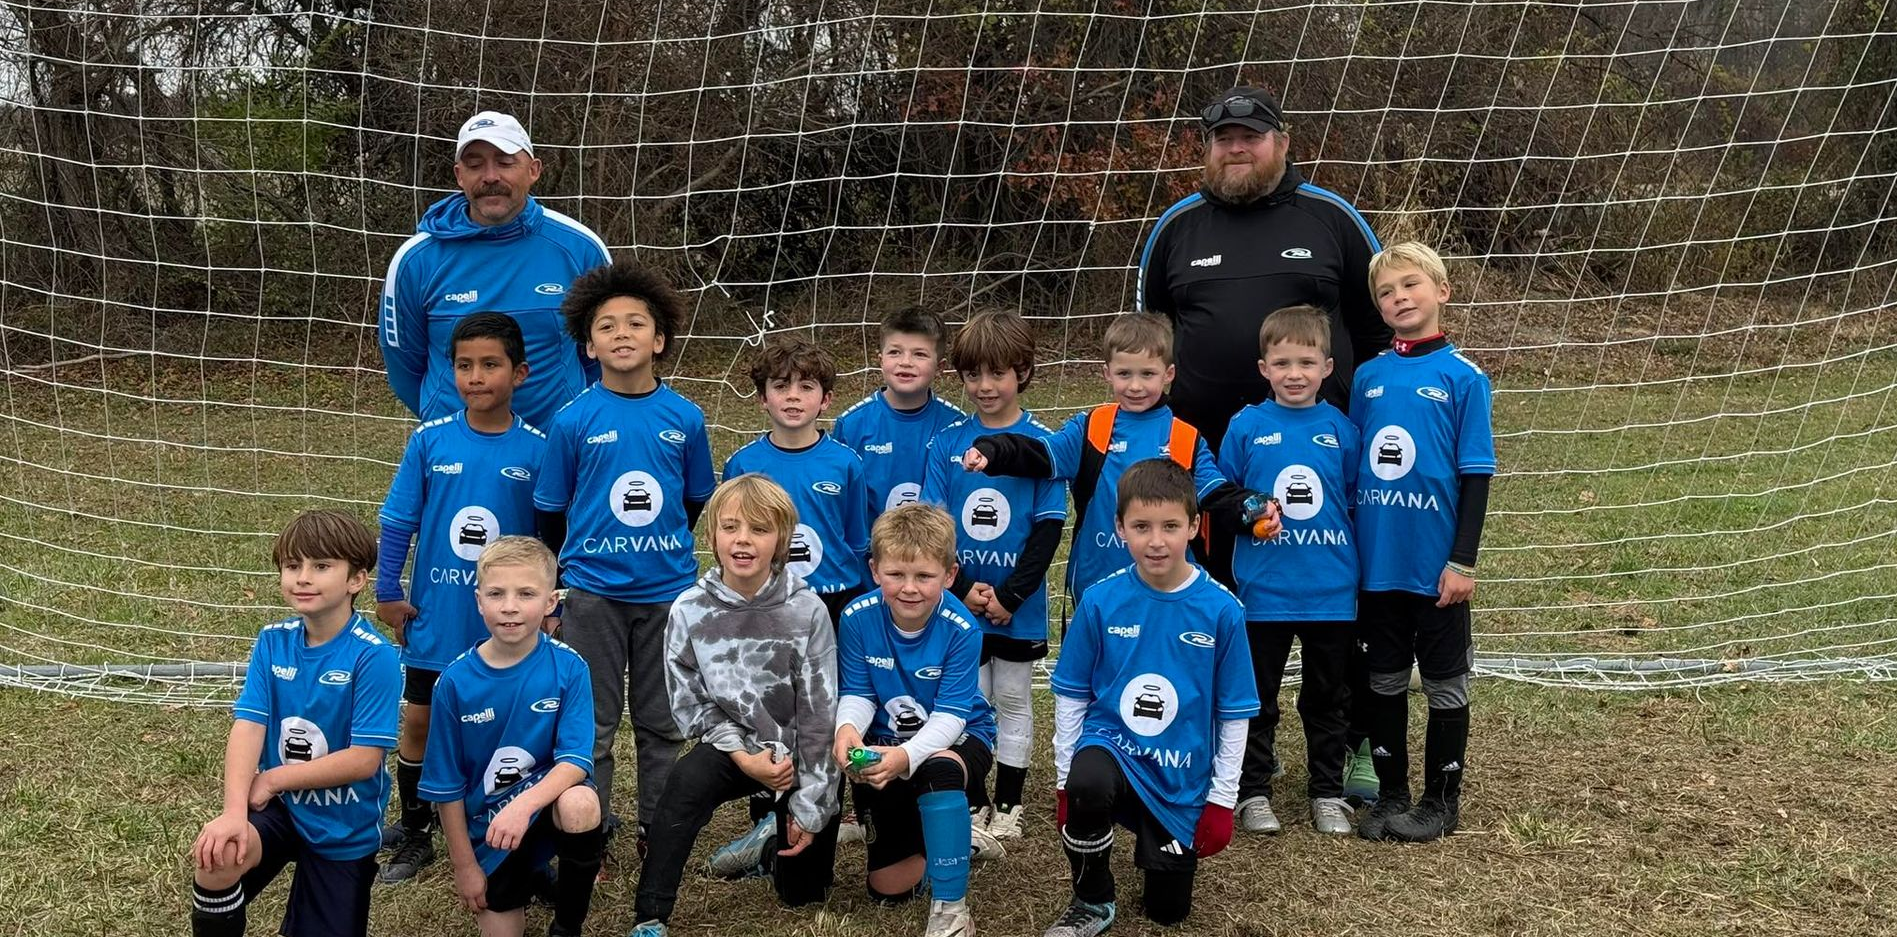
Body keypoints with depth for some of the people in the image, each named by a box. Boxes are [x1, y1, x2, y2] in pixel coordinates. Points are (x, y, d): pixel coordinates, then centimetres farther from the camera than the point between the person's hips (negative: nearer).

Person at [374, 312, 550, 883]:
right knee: (418, 722, 10)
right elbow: (398, 522, 1)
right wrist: (386, 593, 1)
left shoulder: (537, 449, -8)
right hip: (434, 617, 1)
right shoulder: (429, 442, -6)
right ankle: (414, 837, 27)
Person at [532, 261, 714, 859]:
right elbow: (551, 510, 3)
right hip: (592, 592, -2)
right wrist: (570, 569, 8)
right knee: (591, 725, 6)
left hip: (667, 591, 2)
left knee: (662, 722, 12)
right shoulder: (574, 421, -7)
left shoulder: (685, 418, -2)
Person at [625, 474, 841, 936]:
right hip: (733, 746, 0)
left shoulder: (807, 611, -17)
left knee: (802, 891, 5)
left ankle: (770, 847, 40)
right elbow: (690, 702, -5)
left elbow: (819, 713, -13)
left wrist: (808, 807, -11)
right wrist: (744, 755, -19)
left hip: (799, 755, 0)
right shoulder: (690, 611, -12)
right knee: (687, 780, -33)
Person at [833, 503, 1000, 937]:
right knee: (887, 887, 1)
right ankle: (947, 834, 33)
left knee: (939, 771, -42)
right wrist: (848, 729, -35)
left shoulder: (961, 629, -25)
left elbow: (949, 717, -26)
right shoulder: (858, 618, -17)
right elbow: (857, 695, -10)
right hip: (885, 742, 3)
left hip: (956, 739, -3)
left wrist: (907, 755, -45)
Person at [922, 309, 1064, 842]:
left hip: (1019, 606, -1)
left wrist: (1010, 594, -14)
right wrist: (963, 588, -12)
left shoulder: (1040, 443, -7)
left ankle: (1008, 806, 23)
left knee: (1013, 701, 11)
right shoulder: (947, 443, -1)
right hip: (958, 601, 1)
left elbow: (1049, 528, -8)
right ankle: (972, 803, 21)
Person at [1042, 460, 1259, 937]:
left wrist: (1222, 798, -1)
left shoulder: (1221, 610, -10)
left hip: (1183, 776, 1)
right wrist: (1064, 777, -1)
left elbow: (1234, 714, -2)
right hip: (1110, 743, -1)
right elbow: (1071, 698, 1)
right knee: (1087, 783, -37)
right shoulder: (1100, 602, -9)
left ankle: (1155, 840, 41)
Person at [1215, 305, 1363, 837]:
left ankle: (1328, 792, 27)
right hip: (1263, 589, -1)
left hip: (1332, 590, 1)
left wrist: (1357, 569, -1)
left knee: (1328, 698, 13)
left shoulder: (1341, 429, 0)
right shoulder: (1246, 426, -4)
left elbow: (1357, 500, 7)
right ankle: (1253, 792, 22)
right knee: (1257, 697, 9)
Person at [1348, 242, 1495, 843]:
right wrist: (1345, 553, 9)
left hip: (1437, 566, -4)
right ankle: (1391, 796, 26)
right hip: (1377, 562, 4)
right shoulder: (1368, 377, 5)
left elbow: (1475, 476, -7)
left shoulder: (1462, 377, -6)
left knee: (1445, 685, 9)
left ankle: (1442, 801, 22)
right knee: (1385, 680, 13)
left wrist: (1462, 561, -11)